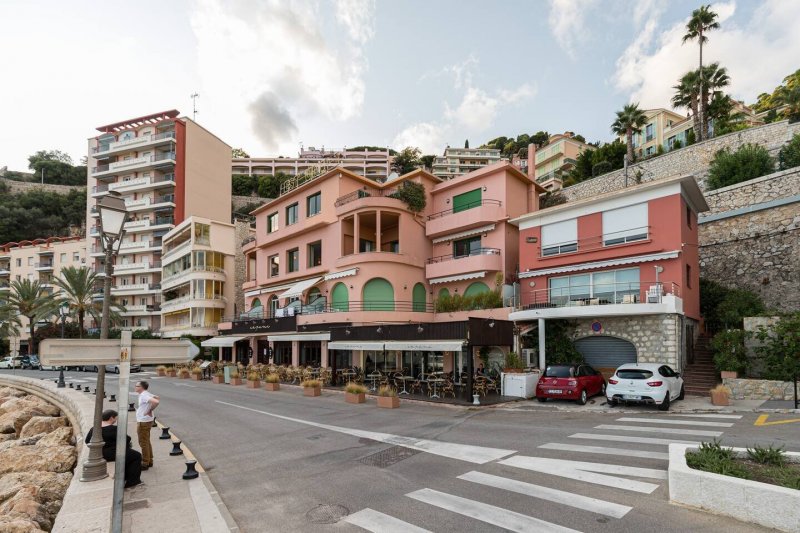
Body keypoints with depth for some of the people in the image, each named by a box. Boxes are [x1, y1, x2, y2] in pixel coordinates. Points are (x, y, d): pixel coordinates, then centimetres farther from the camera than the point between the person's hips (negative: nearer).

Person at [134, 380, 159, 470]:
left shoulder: (144, 396, -23)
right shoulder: (146, 393, 6)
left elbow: (156, 402, -36)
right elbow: (156, 397, 20)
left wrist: (149, 410, -21)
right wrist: (149, 408, 14)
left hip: (143, 422, -10)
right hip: (145, 421, 10)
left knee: (143, 443, 0)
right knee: (147, 442, 19)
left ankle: (145, 463, 9)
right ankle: (149, 461, 30)